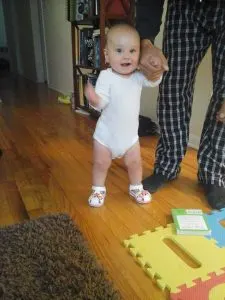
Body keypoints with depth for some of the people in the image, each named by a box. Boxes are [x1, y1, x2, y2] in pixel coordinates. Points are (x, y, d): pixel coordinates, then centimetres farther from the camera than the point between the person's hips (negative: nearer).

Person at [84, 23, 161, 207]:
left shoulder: (139, 76, -8)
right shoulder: (106, 76, -21)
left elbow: (154, 81, 0)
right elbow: (101, 103, -26)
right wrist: (93, 98, -50)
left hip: (130, 134, 4)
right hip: (106, 134, -3)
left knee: (135, 163, 17)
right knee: (101, 164, 13)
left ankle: (136, 188, 41)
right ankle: (98, 190, 36)